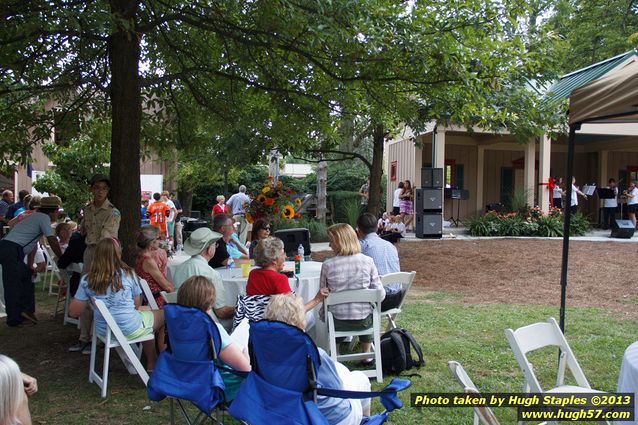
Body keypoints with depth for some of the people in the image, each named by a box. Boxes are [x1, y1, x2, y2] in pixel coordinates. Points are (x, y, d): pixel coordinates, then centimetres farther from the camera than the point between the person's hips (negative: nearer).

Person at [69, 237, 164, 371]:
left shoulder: (87, 280, -5)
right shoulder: (128, 274, -11)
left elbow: (73, 311, -2)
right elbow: (136, 304, 0)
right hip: (130, 330, -5)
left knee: (146, 310, 29)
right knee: (163, 314, 20)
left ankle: (151, 362, 34)